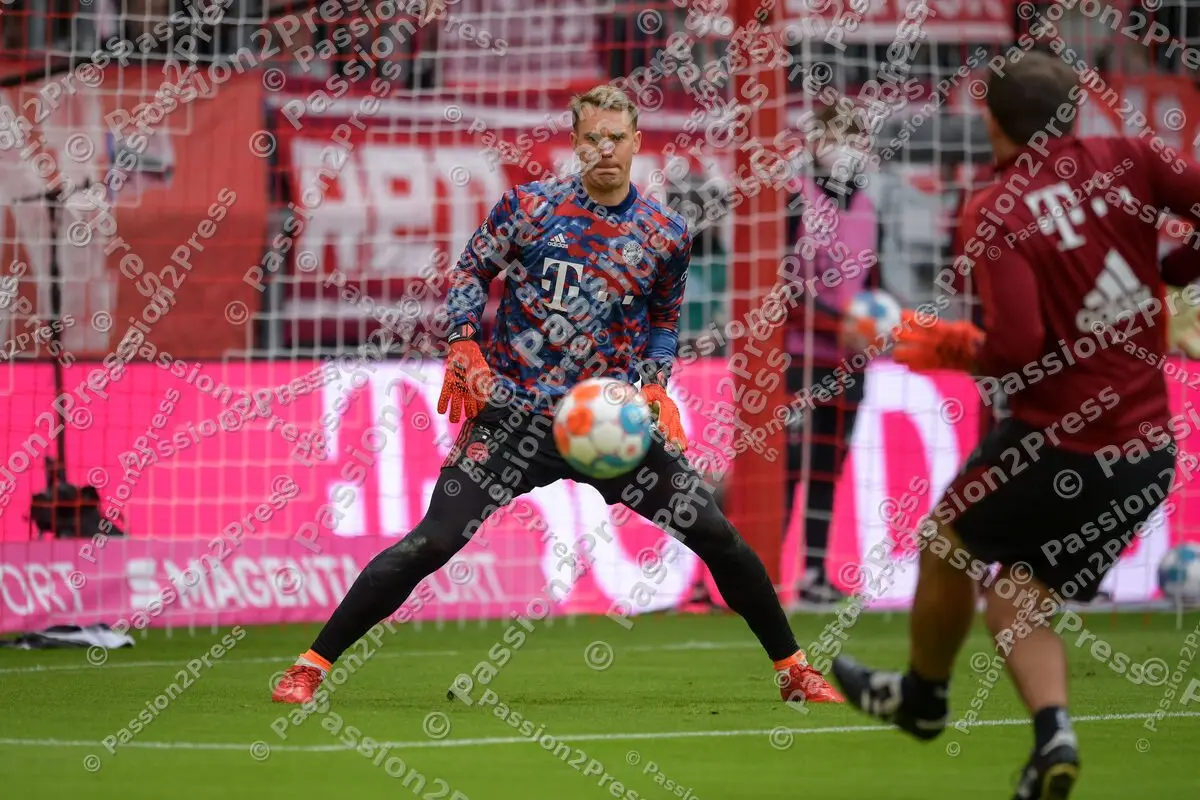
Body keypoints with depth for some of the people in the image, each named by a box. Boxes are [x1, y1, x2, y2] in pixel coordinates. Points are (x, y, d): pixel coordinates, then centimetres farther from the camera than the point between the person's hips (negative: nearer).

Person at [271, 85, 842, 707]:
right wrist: (464, 346, -9)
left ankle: (792, 670, 14)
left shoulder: (665, 234, 4)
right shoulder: (529, 207, -3)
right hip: (512, 413, -2)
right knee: (430, 544, -13)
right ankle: (310, 667, -6)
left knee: (718, 537, -3)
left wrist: (654, 386, 0)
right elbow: (471, 269, 6)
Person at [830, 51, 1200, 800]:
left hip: (1059, 442, -5)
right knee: (1017, 592, 17)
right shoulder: (1128, 162, -1)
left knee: (950, 542, 24)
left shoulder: (999, 213, -13)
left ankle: (924, 695, 43)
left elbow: (1018, 348, -22)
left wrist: (951, 347, -2)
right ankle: (1052, 732, -6)